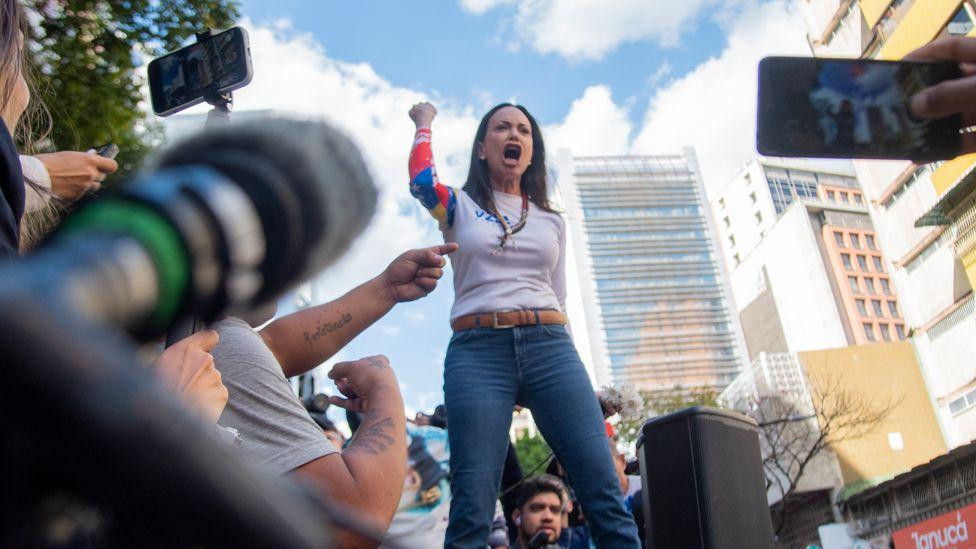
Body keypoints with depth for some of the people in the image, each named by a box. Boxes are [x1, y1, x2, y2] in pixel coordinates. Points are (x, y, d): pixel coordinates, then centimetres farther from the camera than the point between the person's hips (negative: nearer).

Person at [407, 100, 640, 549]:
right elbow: (421, 180, -7)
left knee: (605, 495, -9)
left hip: (550, 347, 3)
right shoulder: (459, 207, 14)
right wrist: (424, 123, 11)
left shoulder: (551, 221, 22)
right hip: (477, 351, -2)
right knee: (471, 507, -12)